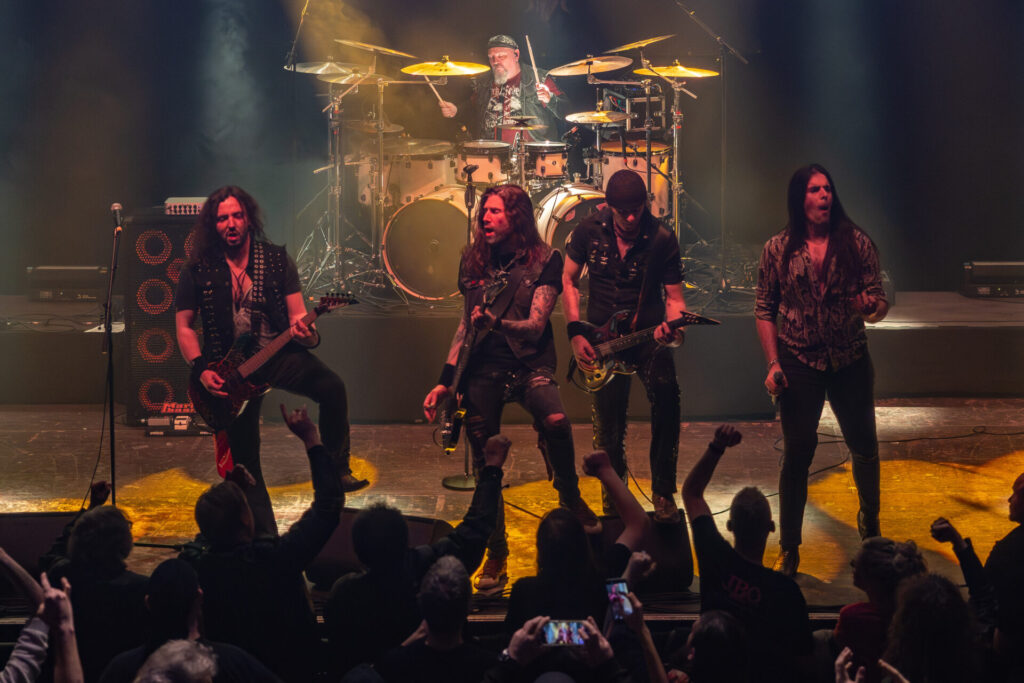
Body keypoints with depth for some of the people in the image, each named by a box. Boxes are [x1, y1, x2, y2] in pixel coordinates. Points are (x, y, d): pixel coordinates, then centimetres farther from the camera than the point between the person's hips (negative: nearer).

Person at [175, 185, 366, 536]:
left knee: (332, 386, -28)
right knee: (245, 460, 0)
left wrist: (305, 332, -24)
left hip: (279, 353, 0)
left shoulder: (277, 259, 1)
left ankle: (337, 470, -15)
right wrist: (201, 370, -10)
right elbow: (184, 326, 4)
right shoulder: (198, 269, -1)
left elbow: (297, 313, 0)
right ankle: (264, 537, 13)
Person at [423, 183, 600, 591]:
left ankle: (570, 497, -9)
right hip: (482, 368, 4)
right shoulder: (474, 260, 10)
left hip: (528, 363, -4)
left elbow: (535, 325, -10)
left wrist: (495, 322, -29)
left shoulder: (544, 260, -2)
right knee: (485, 465, 3)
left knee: (555, 421, -34)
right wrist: (445, 380, 11)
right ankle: (496, 554, 17)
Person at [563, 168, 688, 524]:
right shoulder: (590, 229, -5)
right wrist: (575, 333, -3)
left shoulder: (662, 240, -10)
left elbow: (674, 297, -5)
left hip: (648, 335, -2)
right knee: (609, 428, 1)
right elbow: (569, 280, 7)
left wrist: (673, 327, -27)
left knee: (666, 393, -28)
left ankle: (663, 493, -16)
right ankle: (614, 498, 28)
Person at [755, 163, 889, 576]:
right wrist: (773, 364, -7)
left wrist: (871, 306, -24)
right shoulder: (778, 250, -3)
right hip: (799, 364, -1)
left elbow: (878, 302, 0)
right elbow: (765, 310, 1)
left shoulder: (856, 243, -3)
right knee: (797, 454, 1)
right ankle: (789, 551, 10)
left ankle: (870, 524, 38)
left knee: (865, 448, 11)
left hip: (851, 361, 1)